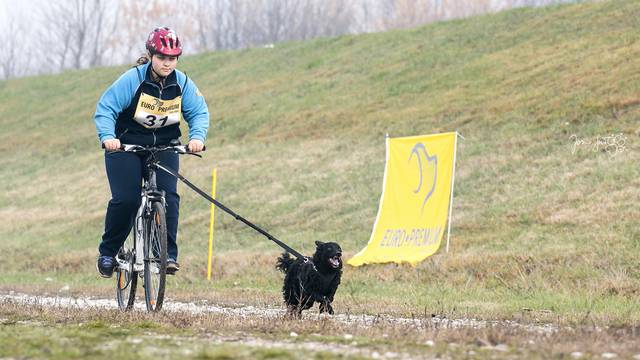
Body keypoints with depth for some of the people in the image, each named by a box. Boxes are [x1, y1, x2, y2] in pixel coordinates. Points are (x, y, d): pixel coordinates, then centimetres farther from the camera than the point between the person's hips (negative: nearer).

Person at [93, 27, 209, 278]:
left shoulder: (182, 83, -7)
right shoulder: (132, 80, -18)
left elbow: (199, 113, -5)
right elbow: (105, 109, -20)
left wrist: (197, 137, -26)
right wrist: (108, 137, -37)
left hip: (164, 147, 3)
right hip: (126, 146, -3)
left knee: (169, 196, -17)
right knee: (126, 199, -16)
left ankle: (168, 254, -11)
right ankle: (108, 252, 2)